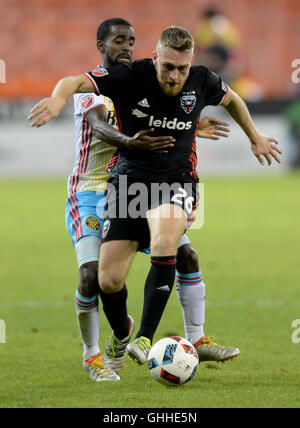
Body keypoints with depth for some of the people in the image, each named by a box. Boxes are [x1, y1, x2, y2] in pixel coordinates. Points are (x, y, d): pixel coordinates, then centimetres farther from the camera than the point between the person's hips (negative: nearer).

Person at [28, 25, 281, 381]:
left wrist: (255, 137, 31)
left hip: (176, 181, 0)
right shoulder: (131, 76, -13)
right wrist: (59, 97, -47)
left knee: (164, 242, -34)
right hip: (129, 179, 0)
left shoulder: (202, 82, -4)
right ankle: (120, 336, 31)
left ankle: (145, 338, -29)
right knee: (109, 282, -4)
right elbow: (77, 81, -24)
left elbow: (230, 99, 20)